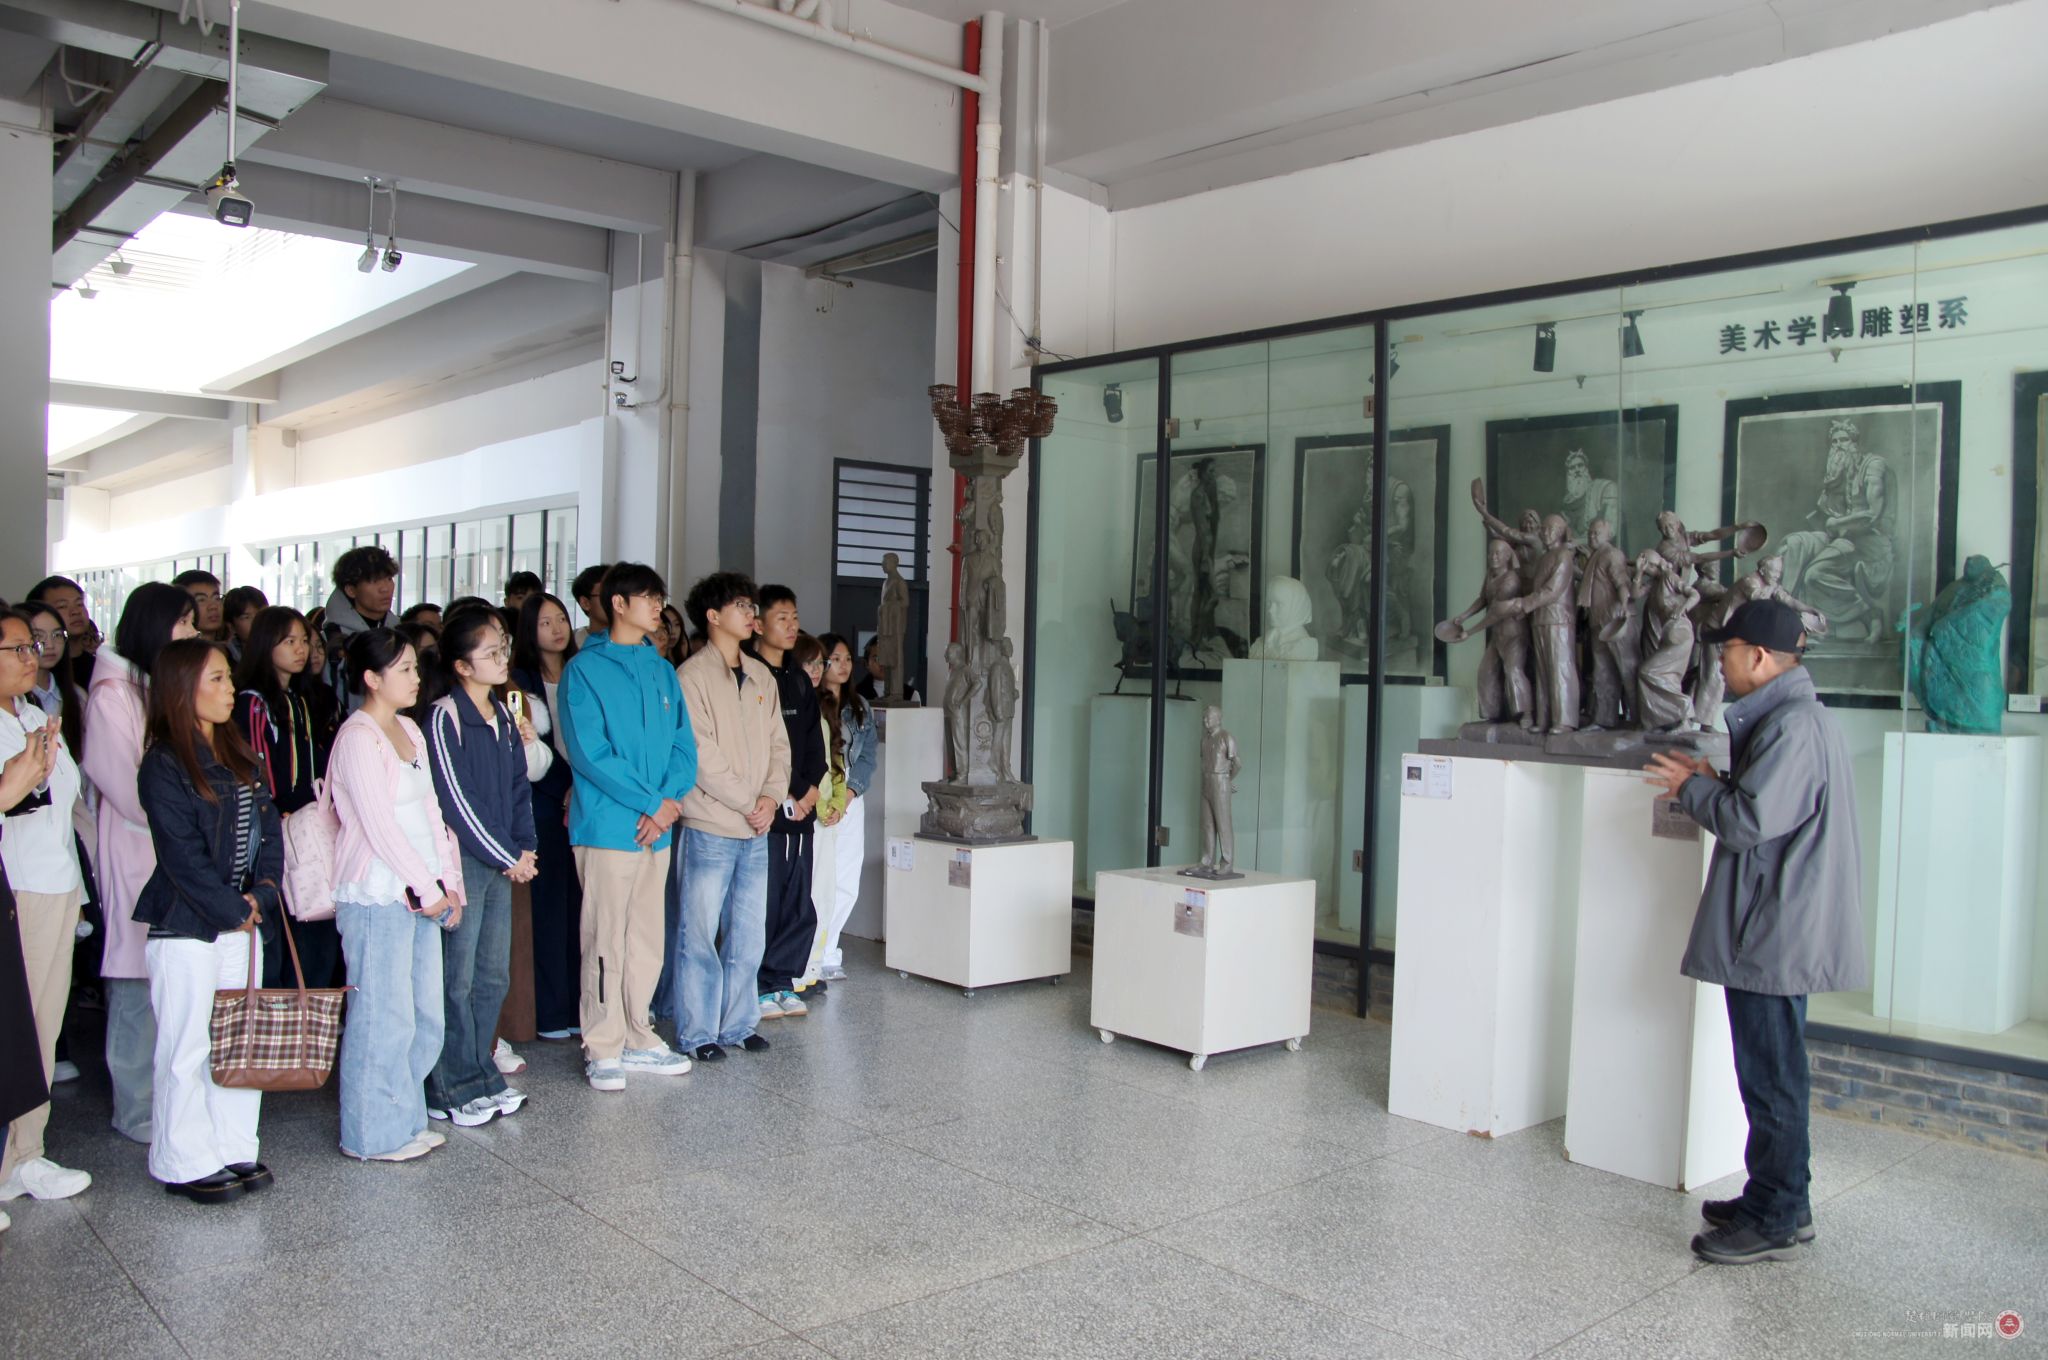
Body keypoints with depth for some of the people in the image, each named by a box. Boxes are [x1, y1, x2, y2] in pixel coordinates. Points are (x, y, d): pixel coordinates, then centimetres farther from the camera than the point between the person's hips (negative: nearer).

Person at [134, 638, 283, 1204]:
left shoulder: (238, 757, 12)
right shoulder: (164, 765, -11)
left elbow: (269, 828, 8)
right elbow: (183, 855, -15)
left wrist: (262, 894, -6)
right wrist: (234, 911, -11)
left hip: (242, 920, 7)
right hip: (186, 928, -7)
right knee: (187, 1047, 1)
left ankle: (234, 1150, 21)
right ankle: (185, 1163, 13)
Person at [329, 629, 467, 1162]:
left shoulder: (408, 729, 14)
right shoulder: (358, 737, -11)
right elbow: (379, 825, -16)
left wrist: (449, 880, 8)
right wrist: (428, 889, -13)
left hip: (421, 895, 8)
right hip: (376, 897, -8)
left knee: (424, 1016, 11)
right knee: (384, 1018, -1)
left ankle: (406, 1121, 23)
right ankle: (374, 1135, 11)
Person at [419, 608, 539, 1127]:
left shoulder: (504, 716, 12)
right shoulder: (444, 719, -11)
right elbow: (456, 802, -14)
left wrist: (525, 848, 2)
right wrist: (509, 857, -10)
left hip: (502, 863, 7)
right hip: (462, 861, -7)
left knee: (493, 977, 11)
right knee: (457, 978, -1)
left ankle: (482, 1077, 22)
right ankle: (453, 1090, 8)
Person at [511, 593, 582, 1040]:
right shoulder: (521, 681, 3)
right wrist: (566, 790, -10)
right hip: (545, 804, -3)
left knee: (580, 902, 1)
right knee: (549, 902, -4)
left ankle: (580, 1007, 7)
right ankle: (551, 1013, 1)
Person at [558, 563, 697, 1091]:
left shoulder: (663, 671, 13)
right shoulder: (585, 670, -6)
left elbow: (683, 744, 10)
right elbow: (590, 753, -14)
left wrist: (670, 799, -8)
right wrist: (650, 803, -15)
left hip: (658, 828, 6)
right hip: (608, 825, -6)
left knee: (648, 939, 12)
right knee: (606, 939, -1)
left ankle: (637, 1039, 22)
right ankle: (603, 1048, 8)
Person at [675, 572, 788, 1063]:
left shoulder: (762, 676, 13)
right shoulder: (693, 676, -8)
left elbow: (778, 743, 13)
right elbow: (701, 755, -13)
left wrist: (772, 795, -3)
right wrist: (747, 803, -11)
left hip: (757, 829, 7)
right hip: (710, 827, -6)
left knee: (748, 934, 12)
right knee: (701, 933, 0)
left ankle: (739, 1023, 22)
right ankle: (698, 1032, 10)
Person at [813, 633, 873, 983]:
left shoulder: (860, 707, 15)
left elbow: (867, 757, 9)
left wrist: (848, 793, -7)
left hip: (851, 801, 5)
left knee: (846, 885, 4)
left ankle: (825, 951, 18)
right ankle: (819, 956, 2)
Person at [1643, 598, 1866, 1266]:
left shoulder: (1791, 726, -20)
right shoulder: (1806, 718, 15)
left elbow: (1749, 821, -25)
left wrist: (1693, 788, -8)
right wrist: (1714, 784, 9)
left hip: (1775, 935, -11)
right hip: (1777, 930, 11)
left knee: (1771, 1076, -1)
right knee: (1772, 1071, 17)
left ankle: (1775, 1221, 9)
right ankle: (1777, 1200, 28)